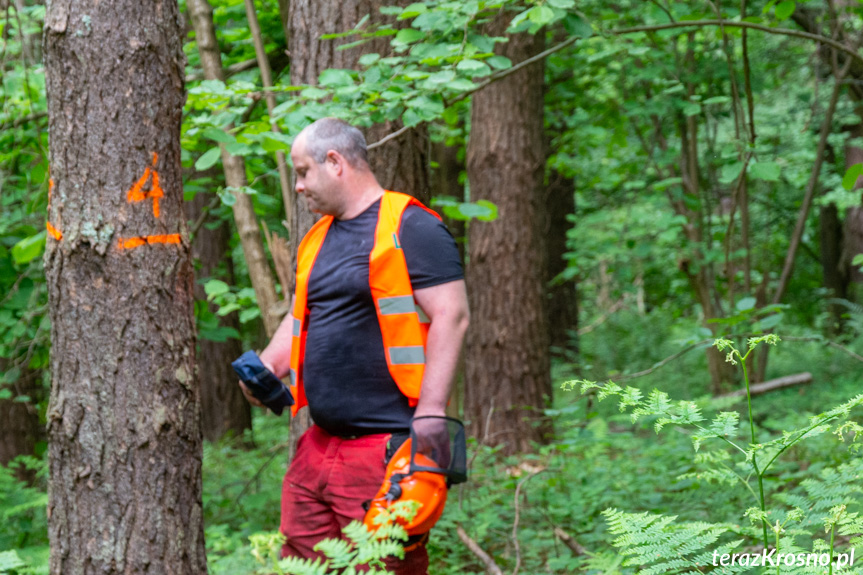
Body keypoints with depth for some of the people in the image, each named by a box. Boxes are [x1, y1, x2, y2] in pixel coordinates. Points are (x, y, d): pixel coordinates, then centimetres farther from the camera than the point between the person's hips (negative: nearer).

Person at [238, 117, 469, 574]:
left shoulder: (410, 228, -7)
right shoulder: (316, 239, 19)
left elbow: (450, 316, -13)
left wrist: (430, 417, -20)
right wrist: (264, 370, 10)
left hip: (386, 448, -8)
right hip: (318, 446, 9)